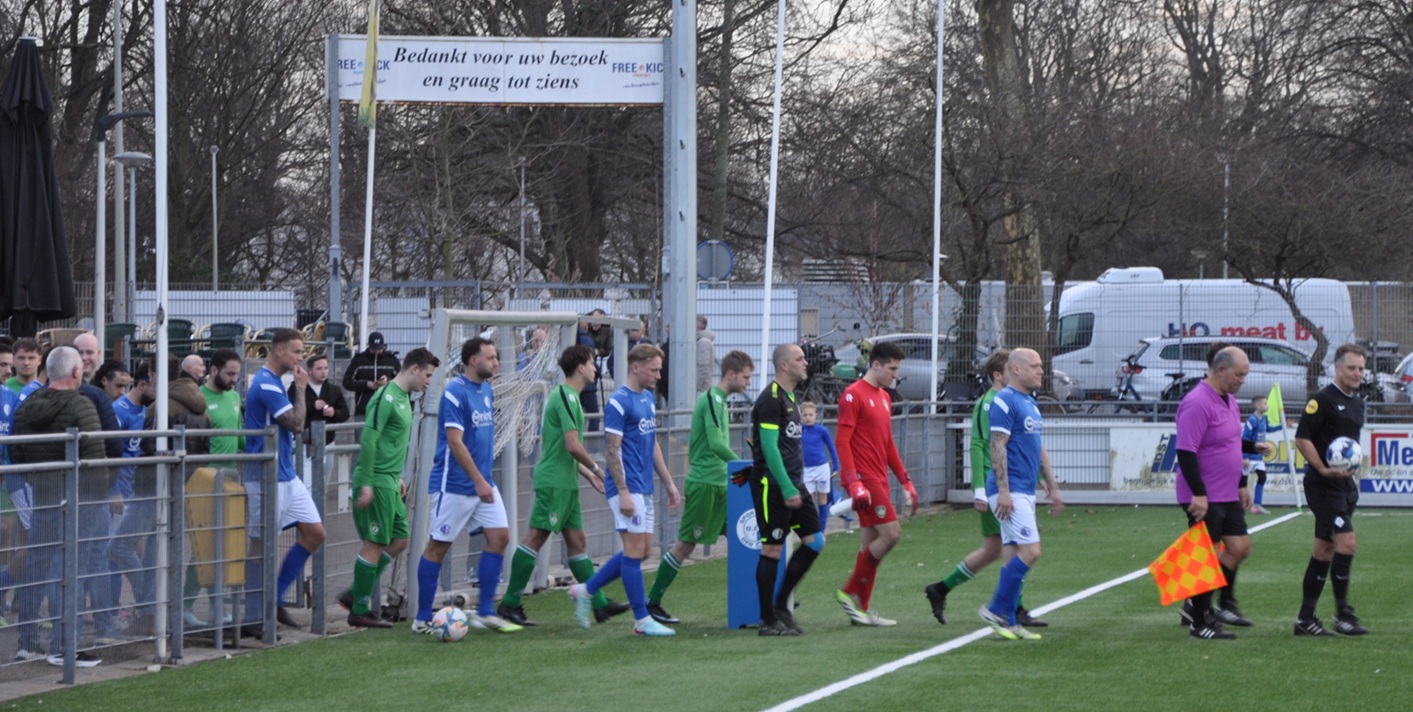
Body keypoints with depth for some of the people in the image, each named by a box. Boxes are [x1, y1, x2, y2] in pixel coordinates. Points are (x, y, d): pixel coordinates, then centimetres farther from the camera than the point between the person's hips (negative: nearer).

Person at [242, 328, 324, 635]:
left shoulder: (274, 382, 15)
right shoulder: (266, 384, -17)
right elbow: (296, 424, -20)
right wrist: (301, 388, -11)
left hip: (287, 474, 10)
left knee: (315, 532, 6)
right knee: (261, 545, -3)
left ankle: (275, 598, 14)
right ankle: (252, 619, 4)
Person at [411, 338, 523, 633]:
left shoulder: (487, 390, 10)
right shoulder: (455, 393, -16)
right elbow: (455, 442, -20)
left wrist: (486, 479, 18)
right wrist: (479, 482, -22)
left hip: (483, 482, 8)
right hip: (455, 484, -8)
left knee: (500, 536, 0)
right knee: (438, 546, 0)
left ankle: (485, 612, 7)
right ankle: (423, 619, 7)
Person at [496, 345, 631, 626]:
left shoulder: (564, 395, 17)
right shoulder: (566, 397, -14)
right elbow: (573, 445, -20)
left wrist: (586, 473, 22)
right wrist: (596, 469, -6)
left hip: (564, 483, 10)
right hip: (555, 482, -10)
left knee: (577, 540, 10)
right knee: (535, 538, -7)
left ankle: (599, 603, 13)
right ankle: (510, 604, -5)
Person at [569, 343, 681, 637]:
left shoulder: (649, 399, 13)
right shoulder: (619, 402, -14)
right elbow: (612, 450, -16)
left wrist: (668, 482, 19)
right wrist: (623, 493, -20)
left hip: (644, 488, 9)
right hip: (628, 488, -9)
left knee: (642, 550, 10)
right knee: (635, 549, -5)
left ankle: (585, 590, 20)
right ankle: (642, 620, 0)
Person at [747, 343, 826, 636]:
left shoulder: (789, 397, 15)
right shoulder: (771, 399, -14)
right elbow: (769, 447, -20)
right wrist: (787, 488, -22)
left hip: (792, 485, 10)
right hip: (772, 486, -10)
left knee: (815, 540, 6)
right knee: (772, 550, -4)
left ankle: (781, 606, 14)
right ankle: (768, 621, 2)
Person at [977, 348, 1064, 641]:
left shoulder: (1030, 403, 18)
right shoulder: (1005, 401, -12)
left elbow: (1039, 449, 25)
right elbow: (997, 447, -17)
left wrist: (1053, 487, 23)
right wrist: (1003, 491, -22)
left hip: (1025, 493, 10)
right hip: (1010, 492, -10)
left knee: (1017, 555, 8)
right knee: (1030, 551, -14)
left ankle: (1008, 622, 11)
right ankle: (996, 610, -6)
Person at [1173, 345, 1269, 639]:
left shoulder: (1229, 400, 13)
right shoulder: (1198, 403, -19)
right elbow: (1186, 452, -23)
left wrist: (1241, 485, 24)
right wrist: (1198, 494, -26)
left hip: (1228, 495, 9)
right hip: (1203, 499, -9)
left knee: (1240, 547, 8)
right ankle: (1199, 622, 5)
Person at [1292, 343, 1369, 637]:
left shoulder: (1357, 403, 16)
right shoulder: (1323, 399, -11)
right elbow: (1302, 438, -14)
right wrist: (1324, 469, -22)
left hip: (1345, 484, 9)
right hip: (1323, 485, -9)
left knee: (1325, 549, 9)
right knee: (1347, 543, -15)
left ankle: (1306, 618, 13)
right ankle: (1343, 614, -9)